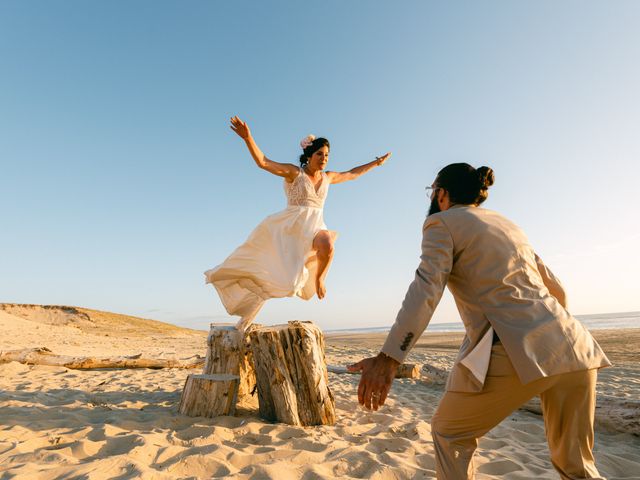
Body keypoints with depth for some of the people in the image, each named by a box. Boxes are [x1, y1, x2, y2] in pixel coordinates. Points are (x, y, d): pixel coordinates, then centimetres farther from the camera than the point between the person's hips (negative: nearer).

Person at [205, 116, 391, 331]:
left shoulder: (327, 177, 15)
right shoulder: (294, 172, -2)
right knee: (267, 275, -10)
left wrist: (376, 163, 37)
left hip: (314, 227, 4)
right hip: (290, 227, -3)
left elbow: (352, 174, 31)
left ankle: (318, 279, -2)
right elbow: (263, 162, -13)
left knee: (327, 244, -32)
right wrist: (248, 138, -27)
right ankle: (244, 321, 8)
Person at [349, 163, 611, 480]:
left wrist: (388, 359, -22)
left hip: (516, 351, -7)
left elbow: (426, 289, -16)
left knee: (448, 432, 15)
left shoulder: (442, 222, 1)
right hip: (574, 346, 8)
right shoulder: (506, 224, 22)